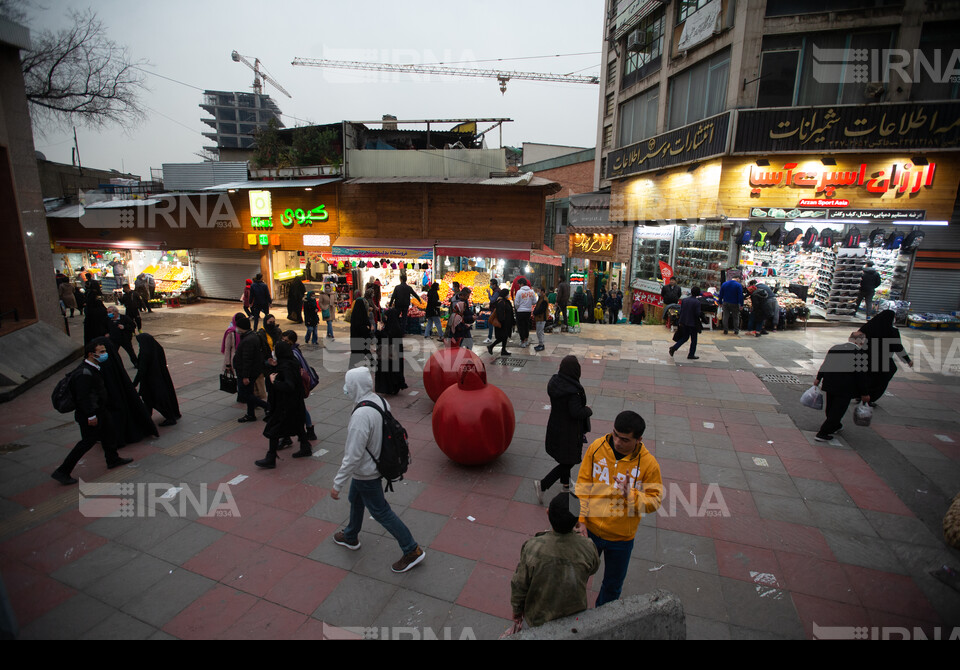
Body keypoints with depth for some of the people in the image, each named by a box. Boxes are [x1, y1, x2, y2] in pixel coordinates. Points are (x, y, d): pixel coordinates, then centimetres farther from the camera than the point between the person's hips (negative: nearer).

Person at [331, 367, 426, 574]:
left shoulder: (361, 415, -34)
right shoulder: (381, 401, -9)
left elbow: (353, 456, -30)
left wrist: (337, 484, -19)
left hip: (365, 472, -9)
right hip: (377, 462, 9)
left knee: (380, 512, 8)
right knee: (355, 500, 29)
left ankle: (412, 551, 19)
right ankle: (350, 537, 54)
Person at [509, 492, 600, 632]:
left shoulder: (532, 548, -34)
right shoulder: (588, 548, -28)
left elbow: (519, 586, -18)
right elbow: (593, 569, -3)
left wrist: (517, 612, 2)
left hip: (539, 618, -2)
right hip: (574, 617, 2)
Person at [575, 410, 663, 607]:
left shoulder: (648, 464, -17)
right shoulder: (597, 447, -14)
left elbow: (655, 501, -10)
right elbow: (583, 486, -6)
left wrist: (630, 495, -29)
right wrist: (581, 520, -8)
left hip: (621, 538, -1)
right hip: (590, 530, 1)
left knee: (613, 586, 21)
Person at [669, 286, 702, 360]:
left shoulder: (684, 300, 1)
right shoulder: (697, 302, -16)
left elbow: (681, 311, 3)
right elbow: (697, 314, -16)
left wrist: (680, 321, 10)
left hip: (684, 322, 5)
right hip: (693, 323, -5)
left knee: (685, 337, 19)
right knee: (693, 340, 10)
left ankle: (674, 348, 3)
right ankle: (691, 355, 16)